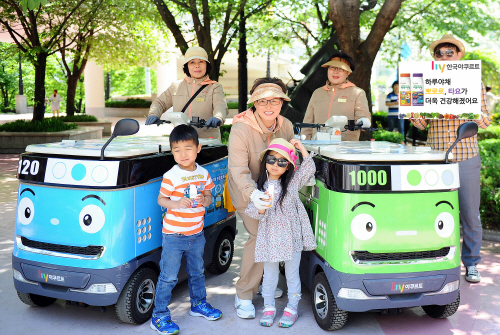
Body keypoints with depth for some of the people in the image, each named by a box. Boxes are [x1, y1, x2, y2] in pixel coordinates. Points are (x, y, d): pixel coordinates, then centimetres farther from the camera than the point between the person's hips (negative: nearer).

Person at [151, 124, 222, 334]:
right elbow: (160, 200, -10)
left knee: (197, 272, 22)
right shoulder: (171, 176, -14)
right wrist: (177, 203, -28)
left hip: (196, 235, 5)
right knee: (168, 277, 1)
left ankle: (198, 304, 42)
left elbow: (209, 196, 9)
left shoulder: (203, 174, 1)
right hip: (174, 236, -5)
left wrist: (204, 200, -14)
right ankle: (159, 316, 13)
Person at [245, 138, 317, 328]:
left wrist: (301, 147, -6)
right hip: (269, 238, 0)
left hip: (291, 237, 0)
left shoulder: (293, 182, 0)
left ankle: (292, 308, 25)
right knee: (269, 276, 13)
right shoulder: (261, 186, -1)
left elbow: (309, 169, -5)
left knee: (292, 275, 11)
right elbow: (252, 213, -3)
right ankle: (269, 308, 29)